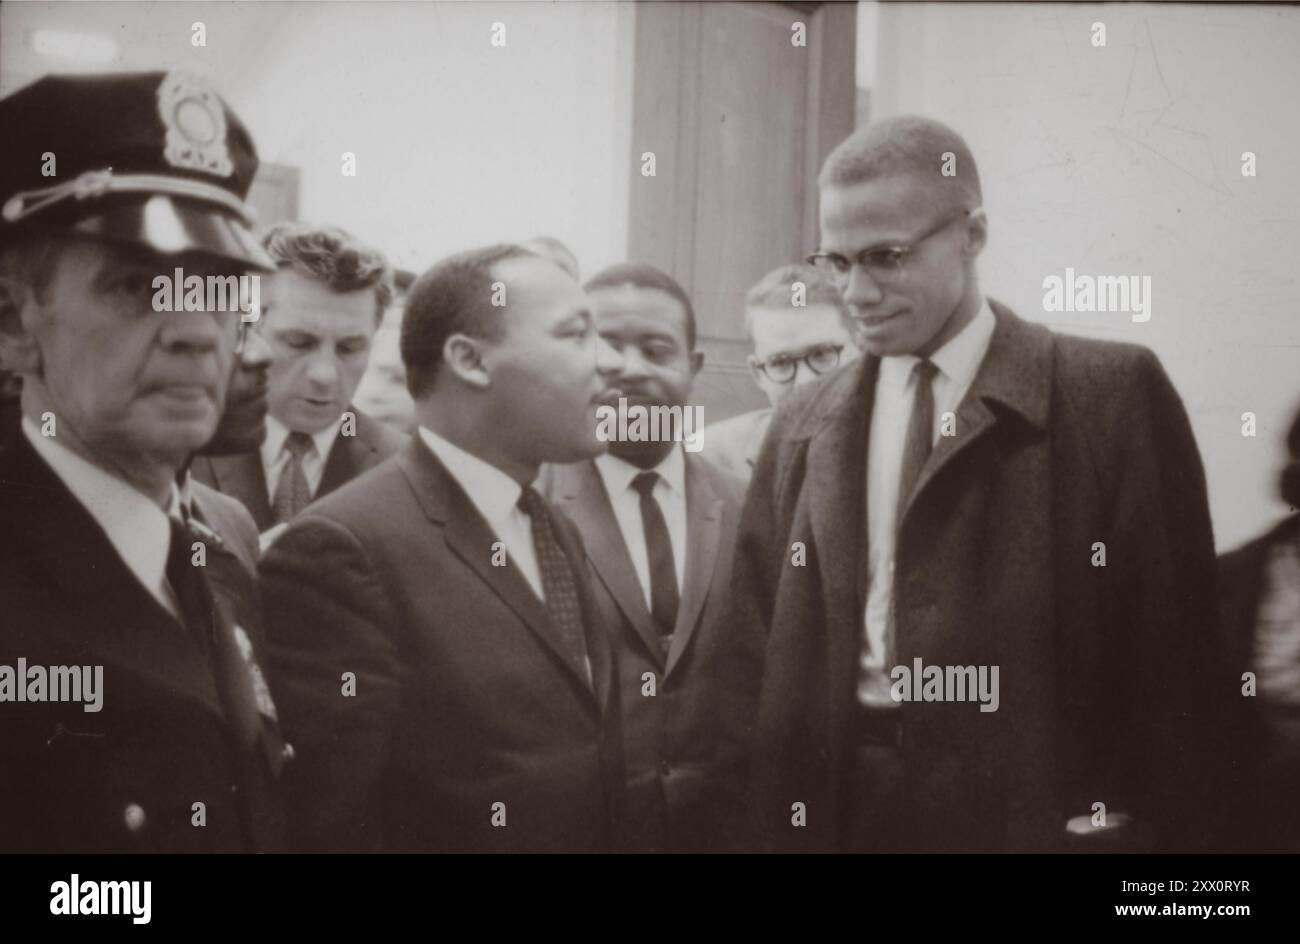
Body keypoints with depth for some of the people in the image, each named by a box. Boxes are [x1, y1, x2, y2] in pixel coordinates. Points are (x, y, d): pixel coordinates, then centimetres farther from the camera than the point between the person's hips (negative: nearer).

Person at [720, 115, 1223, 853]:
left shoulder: (1113, 394, -5)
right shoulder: (802, 427, 8)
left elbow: (1171, 646, -6)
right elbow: (762, 649, 9)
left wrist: (1156, 828, -9)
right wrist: (755, 822, 2)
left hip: (1038, 808, -3)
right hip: (833, 809, 4)